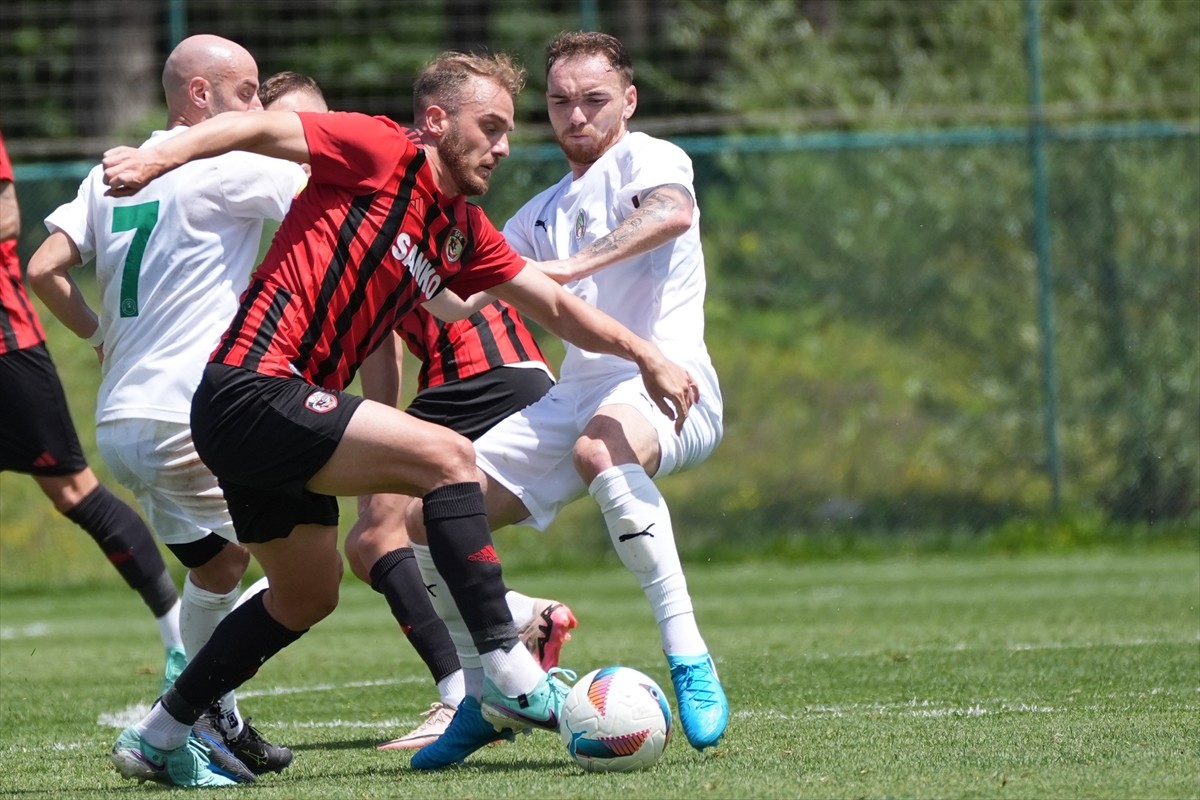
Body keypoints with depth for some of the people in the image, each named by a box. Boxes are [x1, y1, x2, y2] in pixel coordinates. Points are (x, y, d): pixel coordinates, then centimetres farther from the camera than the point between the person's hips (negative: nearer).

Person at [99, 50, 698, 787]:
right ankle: (508, 675, -21)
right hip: (251, 388, -10)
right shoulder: (383, 153, -6)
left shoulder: (463, 234, 17)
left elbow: (555, 305, 23)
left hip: (282, 414, 10)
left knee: (308, 595, 22)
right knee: (447, 456, -19)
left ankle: (156, 740, 31)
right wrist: (164, 156, -25)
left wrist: (645, 354, 16)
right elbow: (260, 128, -12)